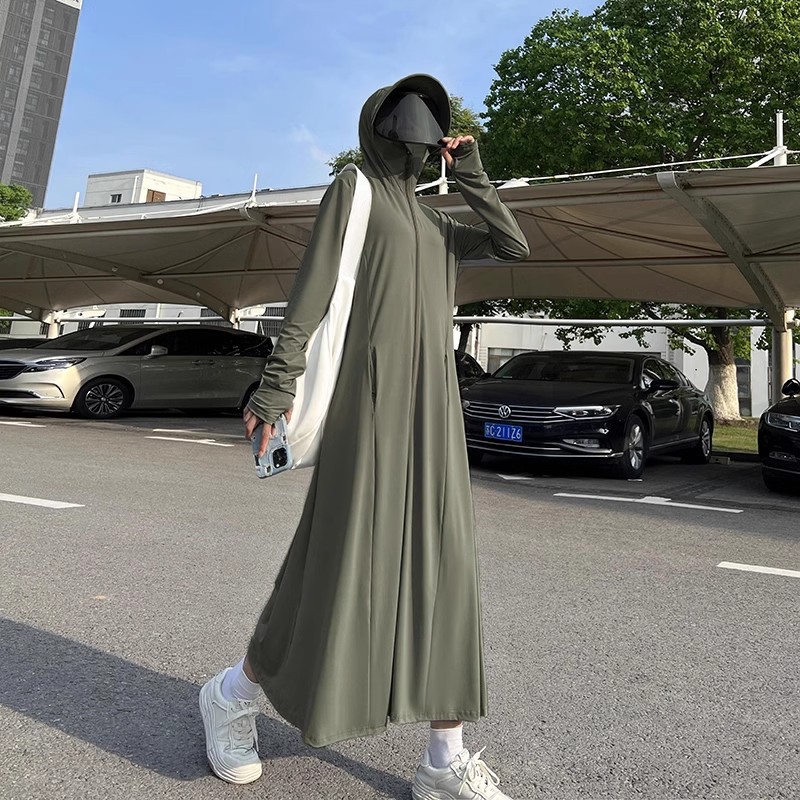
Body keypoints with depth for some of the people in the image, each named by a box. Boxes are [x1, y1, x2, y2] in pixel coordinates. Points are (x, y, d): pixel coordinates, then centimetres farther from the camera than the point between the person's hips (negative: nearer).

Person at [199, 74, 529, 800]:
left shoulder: (432, 222, 26)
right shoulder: (352, 190, 5)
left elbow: (516, 248, 21)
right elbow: (311, 289, -6)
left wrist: (470, 174, 18)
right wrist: (277, 385, -14)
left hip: (432, 404, 7)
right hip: (374, 393, -7)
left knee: (445, 565, 0)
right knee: (347, 559, -6)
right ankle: (231, 696, 18)